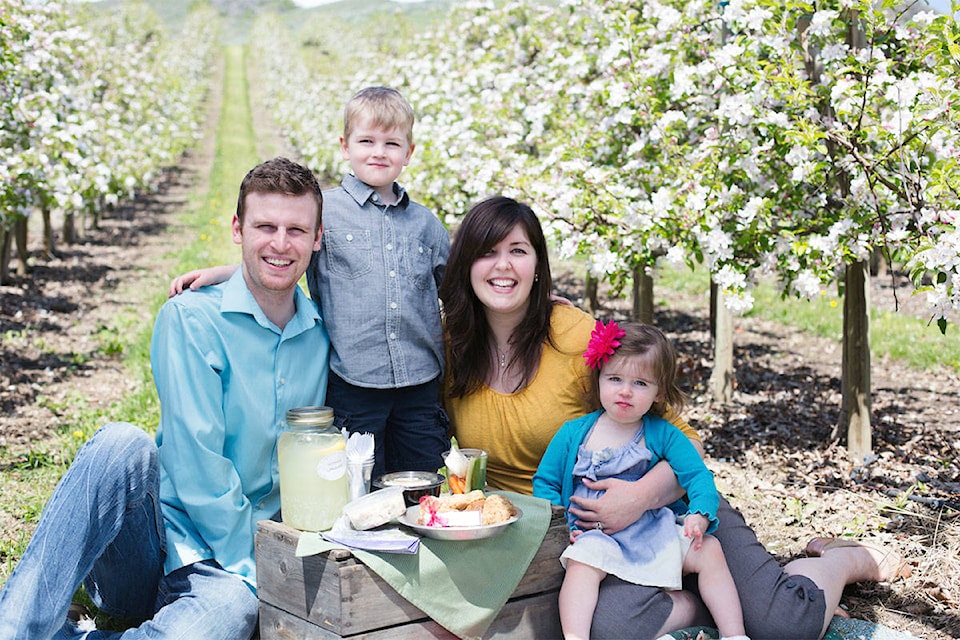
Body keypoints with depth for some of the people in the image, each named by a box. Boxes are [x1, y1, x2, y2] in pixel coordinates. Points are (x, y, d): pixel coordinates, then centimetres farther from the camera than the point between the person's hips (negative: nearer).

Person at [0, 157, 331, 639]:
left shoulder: (322, 334, 6)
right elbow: (196, 459, -14)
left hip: (225, 569, 2)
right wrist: (255, 566, -15)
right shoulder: (190, 319, -7)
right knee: (122, 444, -34)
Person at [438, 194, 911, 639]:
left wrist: (642, 496, -31)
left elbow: (684, 442, -12)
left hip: (659, 503, -2)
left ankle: (847, 560, 20)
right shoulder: (452, 344, -4)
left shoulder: (578, 336, -15)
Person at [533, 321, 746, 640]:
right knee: (581, 564, -31)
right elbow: (545, 482, 10)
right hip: (597, 536, -1)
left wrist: (701, 514, -22)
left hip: (657, 531, 2)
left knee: (709, 551, -15)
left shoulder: (663, 435, 4)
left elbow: (697, 475, -1)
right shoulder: (573, 433, 4)